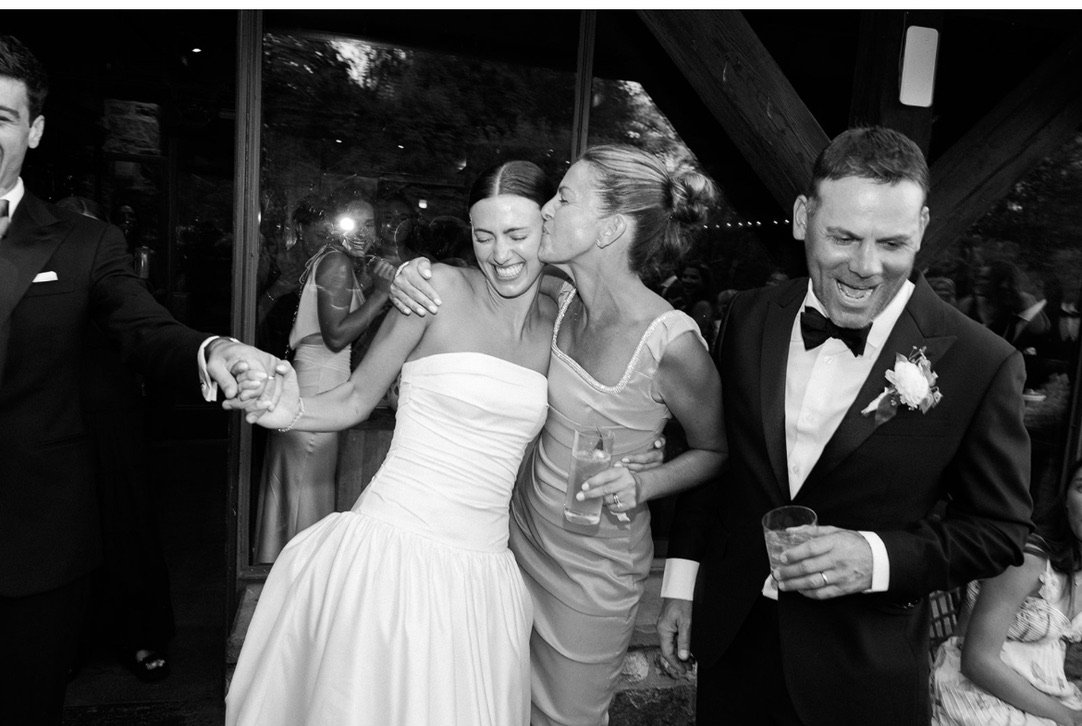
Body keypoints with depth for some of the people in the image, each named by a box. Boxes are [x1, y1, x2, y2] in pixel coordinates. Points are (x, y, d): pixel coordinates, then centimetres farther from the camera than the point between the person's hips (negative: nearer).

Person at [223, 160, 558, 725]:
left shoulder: (559, 323, 6)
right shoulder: (442, 287, -7)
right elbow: (358, 397, -3)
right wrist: (291, 412, -21)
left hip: (479, 571, 4)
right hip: (389, 551, -3)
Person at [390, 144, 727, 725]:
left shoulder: (671, 343, -24)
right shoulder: (558, 300, -9)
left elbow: (715, 452, -7)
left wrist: (642, 484, -24)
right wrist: (410, 281, -13)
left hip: (592, 571, -4)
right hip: (520, 530, 5)